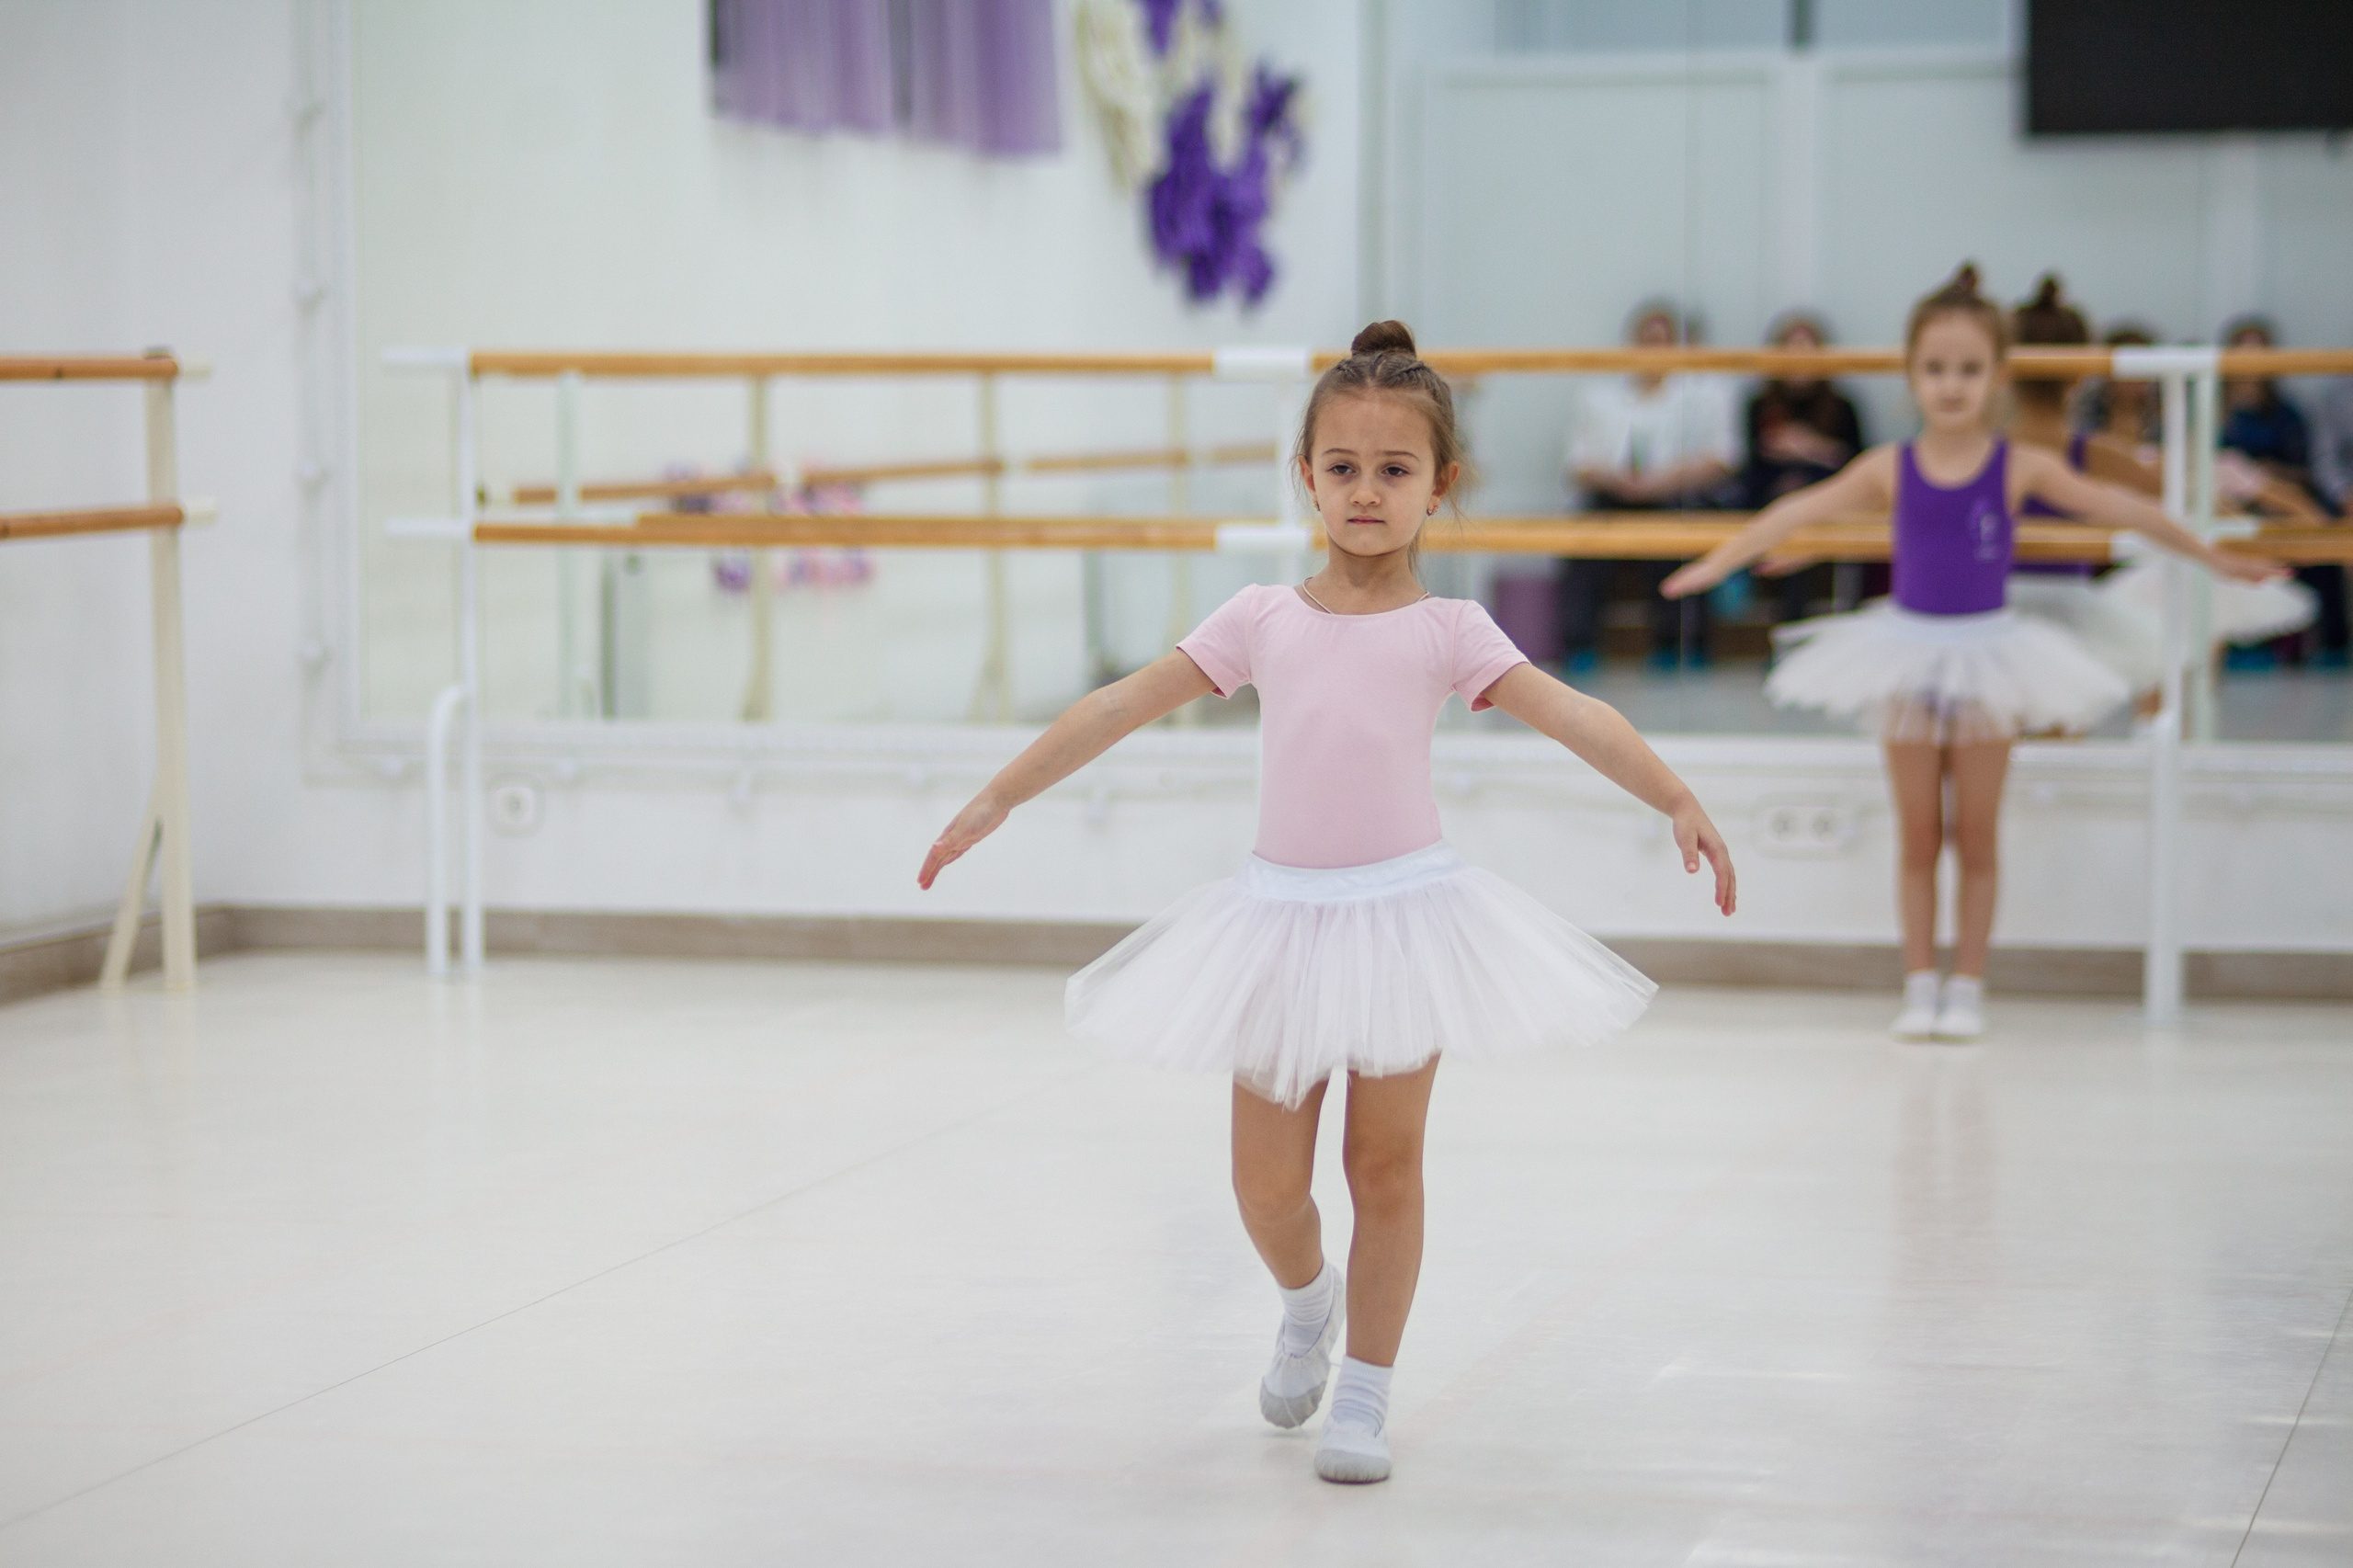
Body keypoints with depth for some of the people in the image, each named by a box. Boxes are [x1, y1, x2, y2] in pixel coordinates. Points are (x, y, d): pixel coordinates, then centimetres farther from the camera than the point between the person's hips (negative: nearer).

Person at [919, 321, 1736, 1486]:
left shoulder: (1446, 632, -2)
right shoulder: (1264, 621, 4)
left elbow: (1572, 715, -12)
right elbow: (1121, 707, 7)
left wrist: (1678, 803, -25)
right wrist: (998, 798, 8)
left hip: (1403, 911, -2)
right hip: (1281, 915, 2)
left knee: (1384, 1165, 5)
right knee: (1266, 1181, 5)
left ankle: (1365, 1391, 17)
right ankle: (1306, 1305, 37)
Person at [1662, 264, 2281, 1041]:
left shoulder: (2020, 468, -7)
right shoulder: (1890, 468, -5)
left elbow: (2116, 508, -5)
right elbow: (1799, 512, -4)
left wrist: (2213, 556, -2)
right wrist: (1717, 564, -7)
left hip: (1987, 653, -1)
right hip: (1908, 651, 1)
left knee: (1975, 836, 5)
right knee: (1917, 835, 6)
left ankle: (1968, 986, 12)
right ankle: (1920, 984, 13)